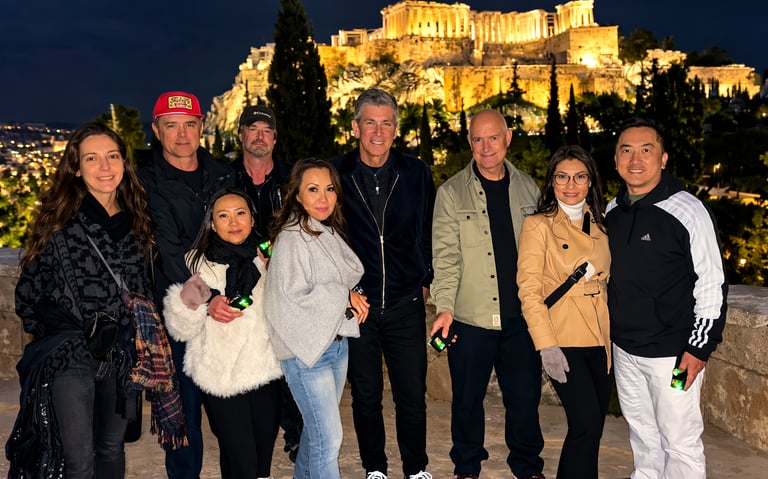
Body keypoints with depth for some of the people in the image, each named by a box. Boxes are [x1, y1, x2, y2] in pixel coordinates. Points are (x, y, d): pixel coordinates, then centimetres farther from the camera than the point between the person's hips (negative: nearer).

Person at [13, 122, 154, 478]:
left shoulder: (137, 222, 6)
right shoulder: (60, 222, -8)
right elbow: (27, 293, -2)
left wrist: (141, 337, 10)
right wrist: (53, 335, 0)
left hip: (122, 355, 5)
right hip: (70, 355, -4)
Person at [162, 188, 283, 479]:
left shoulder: (267, 259, 4)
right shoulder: (198, 263, -4)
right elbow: (182, 329, -7)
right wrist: (190, 303, -26)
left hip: (265, 373, 3)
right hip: (221, 378, -3)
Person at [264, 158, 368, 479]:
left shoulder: (332, 233, 11)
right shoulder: (292, 238, -15)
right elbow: (290, 298, -20)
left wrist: (351, 301, -2)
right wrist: (344, 297, -13)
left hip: (336, 342, 8)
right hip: (306, 350, -8)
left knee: (316, 429, 18)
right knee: (328, 438, -6)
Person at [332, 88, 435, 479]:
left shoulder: (416, 173, 2)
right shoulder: (335, 174, -2)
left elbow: (429, 233, 10)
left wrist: (426, 281, 6)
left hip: (406, 304, 1)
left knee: (412, 395, 7)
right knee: (365, 396, 12)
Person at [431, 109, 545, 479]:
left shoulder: (528, 189, 9)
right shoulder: (452, 192, -1)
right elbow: (444, 255, -5)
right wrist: (444, 306, -14)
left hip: (521, 316, 2)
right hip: (470, 317, -2)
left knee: (525, 396, 10)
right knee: (468, 398, 10)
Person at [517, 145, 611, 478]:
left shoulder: (599, 225, 12)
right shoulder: (538, 225, -5)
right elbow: (529, 290, -10)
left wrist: (616, 334, 11)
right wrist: (546, 344, -18)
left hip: (600, 340, 6)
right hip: (564, 341, -6)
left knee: (593, 428, 8)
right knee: (587, 425, -12)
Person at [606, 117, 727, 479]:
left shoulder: (687, 211, -14)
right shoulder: (612, 211, 4)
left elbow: (713, 284, -12)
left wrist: (700, 347, -14)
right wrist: (607, 329, 16)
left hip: (673, 353, -6)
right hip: (624, 348, 6)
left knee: (679, 442, 3)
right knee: (641, 433, 20)